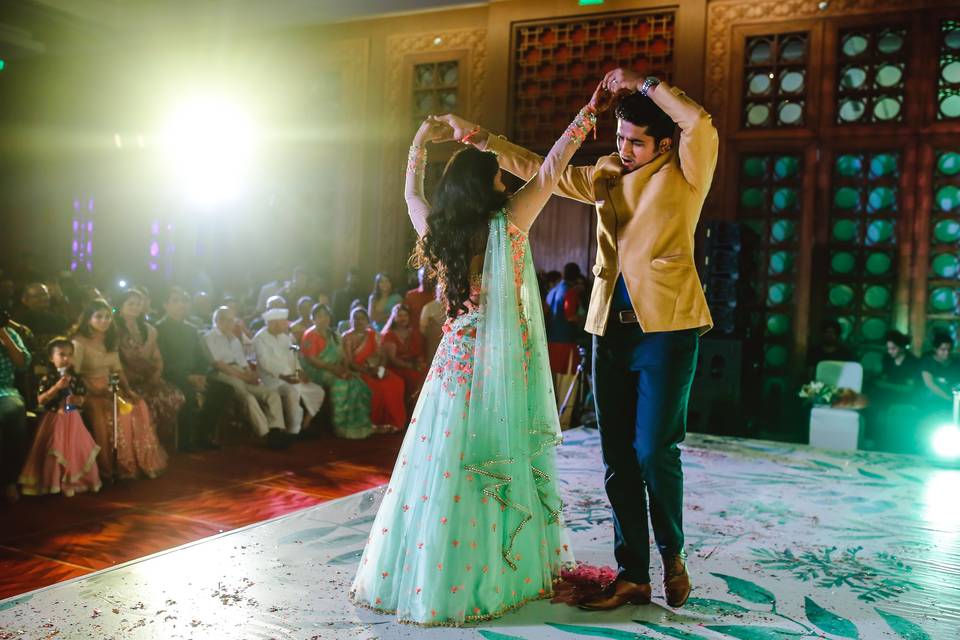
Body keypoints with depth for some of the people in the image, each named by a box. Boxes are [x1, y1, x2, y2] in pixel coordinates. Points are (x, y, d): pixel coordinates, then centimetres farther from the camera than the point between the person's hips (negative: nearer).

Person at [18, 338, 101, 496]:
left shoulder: (76, 379, 2)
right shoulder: (47, 379, -6)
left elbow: (81, 399, 5)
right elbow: (40, 401, -12)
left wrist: (75, 400, -18)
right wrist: (56, 387, -20)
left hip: (72, 419, 3)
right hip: (53, 419, -2)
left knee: (75, 450, 4)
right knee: (54, 452, -2)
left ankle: (74, 481, 16)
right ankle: (52, 483, 9)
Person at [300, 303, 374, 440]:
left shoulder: (333, 335, 18)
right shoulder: (310, 335, -5)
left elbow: (342, 356, 13)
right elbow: (310, 359, -16)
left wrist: (345, 369, -8)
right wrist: (331, 368, -22)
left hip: (334, 371, 7)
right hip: (316, 371, -7)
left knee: (357, 384, -15)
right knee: (341, 383, -31)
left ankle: (358, 424, -13)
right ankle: (342, 426, -26)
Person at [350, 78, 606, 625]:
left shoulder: (436, 231, 3)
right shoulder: (507, 224, -10)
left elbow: (412, 192, 23)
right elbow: (551, 170, -6)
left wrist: (420, 143, 28)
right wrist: (591, 110, 1)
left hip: (457, 357, 5)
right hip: (499, 365, -5)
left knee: (446, 462, 10)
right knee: (497, 463, 5)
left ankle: (433, 572, 20)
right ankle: (495, 573, 17)